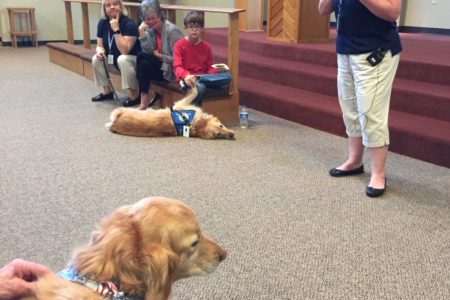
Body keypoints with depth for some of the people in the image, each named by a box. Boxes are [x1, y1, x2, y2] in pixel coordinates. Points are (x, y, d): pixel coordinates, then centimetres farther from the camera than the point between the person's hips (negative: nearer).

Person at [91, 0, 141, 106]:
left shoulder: (129, 24, -23)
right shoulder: (102, 23, -3)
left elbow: (124, 51, -31)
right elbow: (100, 45, 3)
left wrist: (116, 29, -32)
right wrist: (100, 51, -22)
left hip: (133, 60, -7)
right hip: (114, 61, 7)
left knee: (122, 59, -36)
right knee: (96, 59, -13)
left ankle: (135, 95, -24)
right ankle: (107, 91, 2)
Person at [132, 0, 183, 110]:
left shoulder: (171, 31, -18)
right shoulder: (150, 29, 3)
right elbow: (148, 52, -7)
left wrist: (159, 55, -12)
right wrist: (142, 32, -14)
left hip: (172, 70, -7)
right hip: (161, 64, 7)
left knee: (144, 66, -22)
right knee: (141, 56, -17)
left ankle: (144, 102, -7)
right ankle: (149, 94, -7)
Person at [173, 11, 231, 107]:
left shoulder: (206, 46, 11)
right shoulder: (179, 45, -3)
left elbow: (209, 68, 14)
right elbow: (177, 67, -13)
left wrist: (217, 70, -12)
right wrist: (186, 75, -37)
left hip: (203, 77, 6)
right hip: (186, 78, -5)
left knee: (227, 76, -23)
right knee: (199, 87, -41)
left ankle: (197, 79, -31)